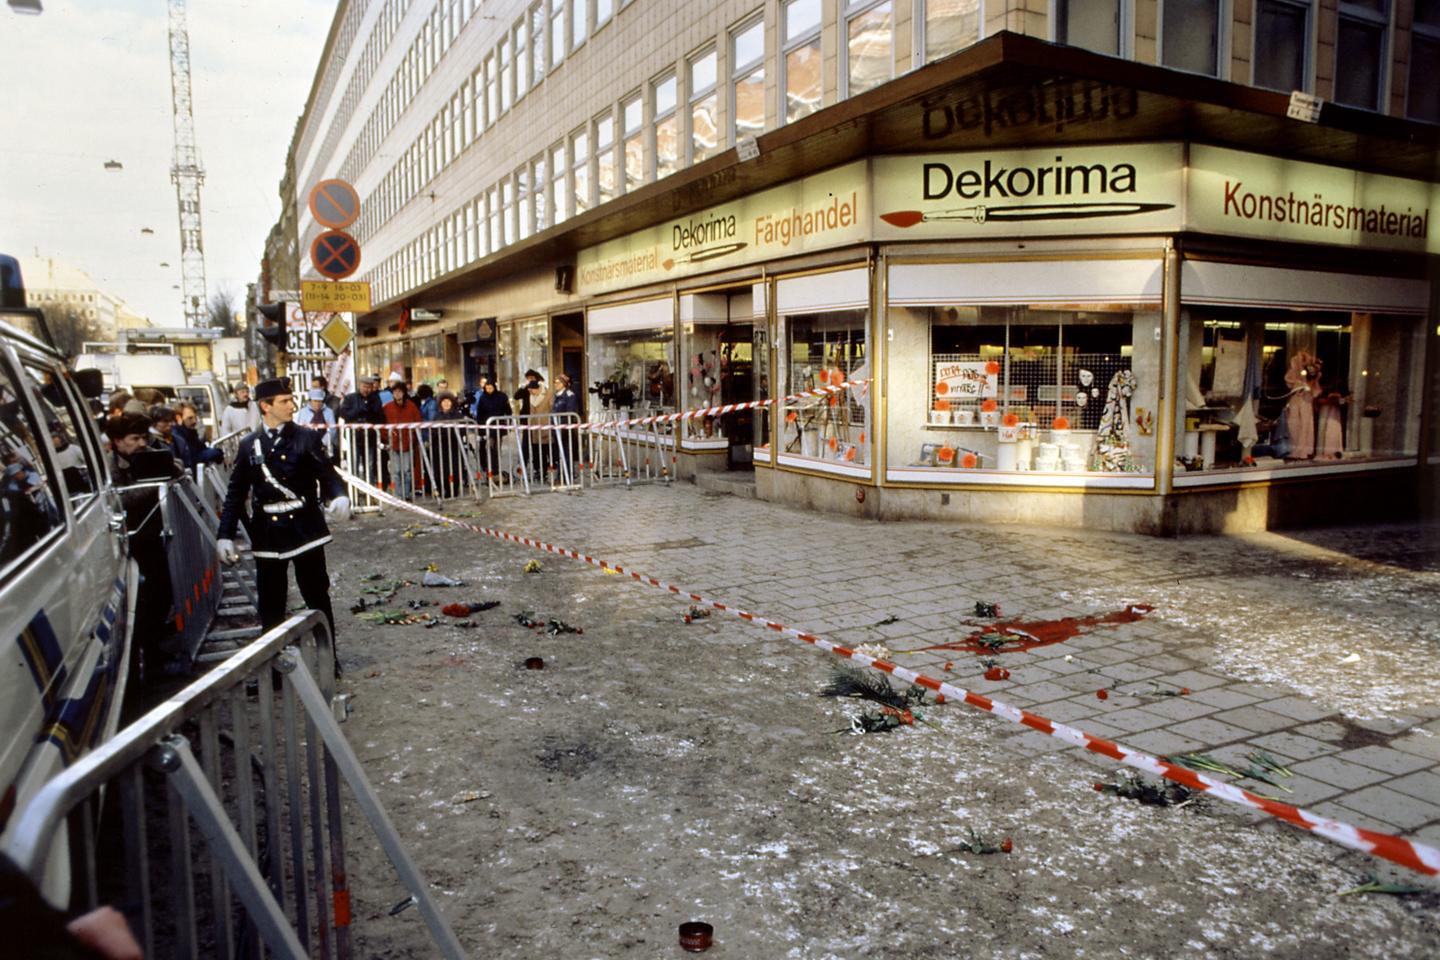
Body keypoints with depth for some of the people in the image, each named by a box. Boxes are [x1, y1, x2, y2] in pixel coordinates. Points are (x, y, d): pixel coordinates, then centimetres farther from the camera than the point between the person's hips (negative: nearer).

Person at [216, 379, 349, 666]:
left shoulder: (306, 439, 0)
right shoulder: (249, 446, 5)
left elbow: (328, 475, -4)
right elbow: (236, 493, 7)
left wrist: (339, 496, -26)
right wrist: (226, 534, 1)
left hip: (305, 531, -1)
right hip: (267, 536, 1)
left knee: (318, 598, 6)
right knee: (270, 604, 8)